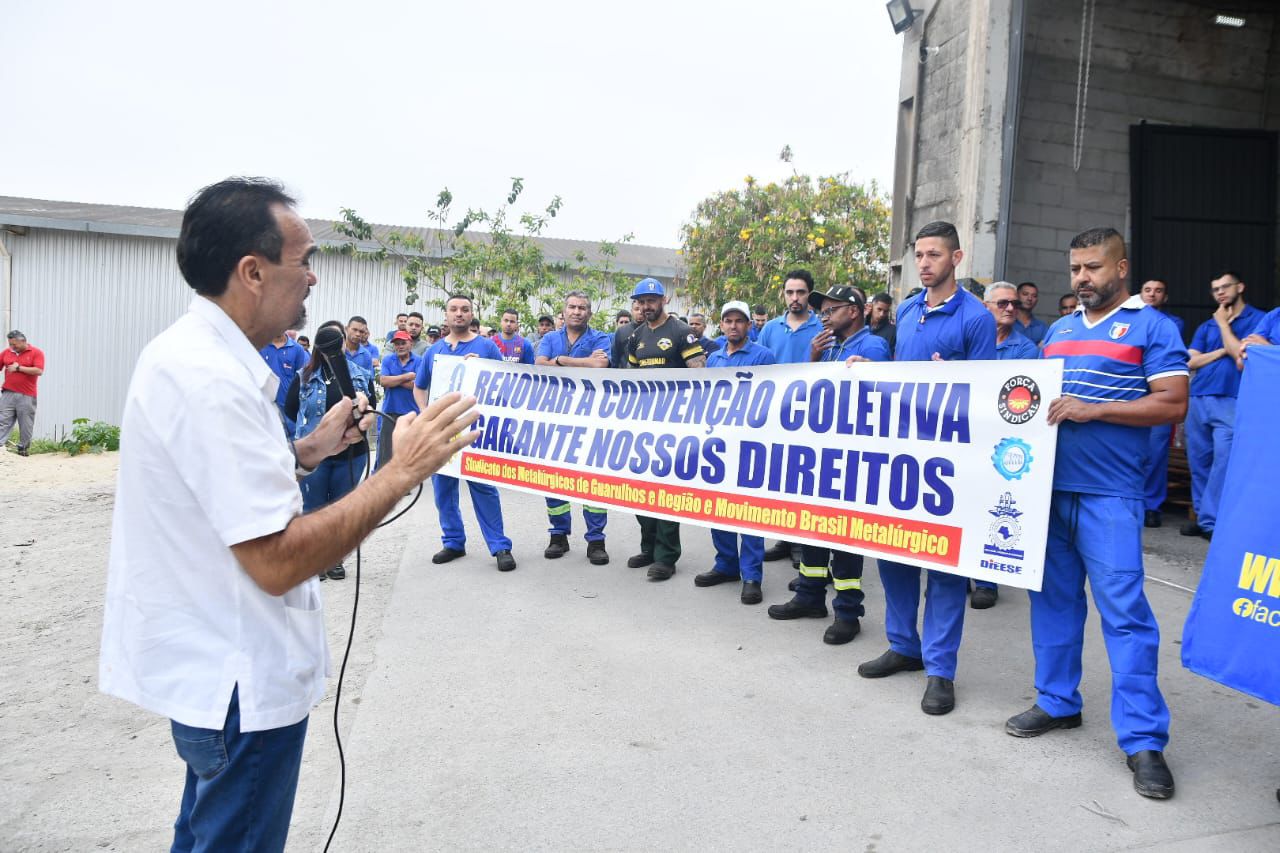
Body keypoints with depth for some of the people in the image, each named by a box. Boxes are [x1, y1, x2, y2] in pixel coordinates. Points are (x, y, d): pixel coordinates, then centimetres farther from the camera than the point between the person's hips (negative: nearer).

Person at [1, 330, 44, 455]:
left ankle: (23, 450, 13)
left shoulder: (36, 352, -2)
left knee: (26, 425, 4)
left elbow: (39, 371, -12)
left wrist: (18, 368, -11)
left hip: (27, 396, -3)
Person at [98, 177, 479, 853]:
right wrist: (402, 471, -27)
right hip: (239, 679, -10)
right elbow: (277, 560, -31)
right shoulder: (213, 380, -28)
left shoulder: (186, 349, 5)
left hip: (204, 662, 10)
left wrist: (308, 450, 8)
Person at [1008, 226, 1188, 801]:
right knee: (1053, 597, 12)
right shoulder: (1059, 329, 18)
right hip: (1048, 484, 6)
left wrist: (1094, 409, -17)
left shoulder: (1151, 327, 0)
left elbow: (1173, 404, -8)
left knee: (1123, 610, -6)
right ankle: (1057, 701, 26)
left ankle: (1142, 738, 2)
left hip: (1108, 493, -6)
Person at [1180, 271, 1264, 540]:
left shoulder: (1258, 320, 3)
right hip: (1197, 400, 5)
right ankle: (1202, 516, 16)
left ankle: (1211, 520, -6)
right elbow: (1191, 361, 8)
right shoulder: (1206, 326, 17)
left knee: (1223, 462, -11)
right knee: (1198, 463, 7)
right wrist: (1223, 350, -4)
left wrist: (1224, 324, -1)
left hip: (1231, 401, -5)